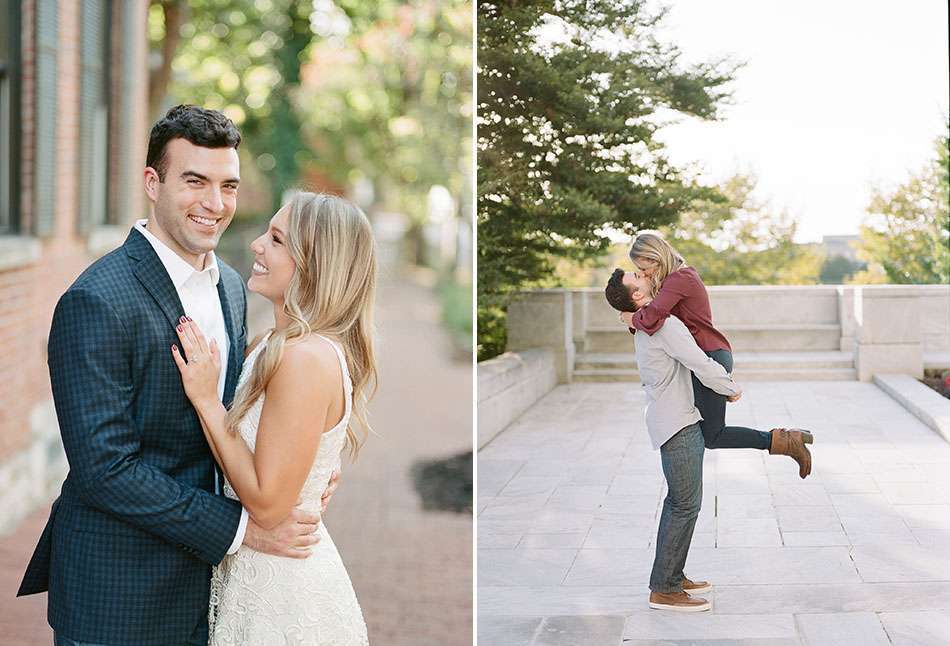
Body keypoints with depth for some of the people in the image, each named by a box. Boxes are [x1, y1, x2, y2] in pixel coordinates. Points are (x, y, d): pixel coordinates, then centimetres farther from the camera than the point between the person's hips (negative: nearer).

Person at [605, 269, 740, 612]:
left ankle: (672, 576, 23)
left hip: (676, 419, 10)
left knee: (678, 501, 16)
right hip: (678, 425, -10)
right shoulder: (666, 324, -20)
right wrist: (732, 388, -8)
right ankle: (664, 590, -6)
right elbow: (702, 366, -25)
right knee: (686, 504, -8)